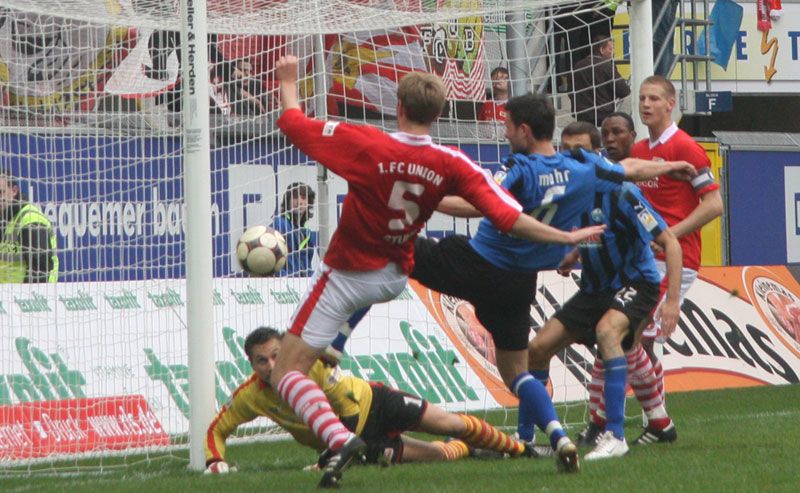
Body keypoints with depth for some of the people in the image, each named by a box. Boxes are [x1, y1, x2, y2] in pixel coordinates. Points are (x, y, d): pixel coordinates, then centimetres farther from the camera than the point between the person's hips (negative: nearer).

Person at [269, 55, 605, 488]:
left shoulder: (365, 145, -23)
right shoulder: (451, 165, -13)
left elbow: (293, 123, -12)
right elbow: (509, 218, -15)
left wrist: (288, 80, 7)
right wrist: (567, 237, -6)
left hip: (346, 275, -5)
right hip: (394, 277, 5)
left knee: (286, 373, -4)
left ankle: (338, 438, -26)